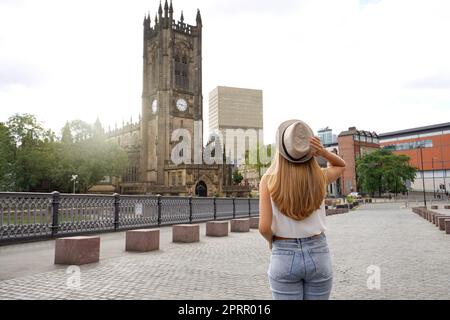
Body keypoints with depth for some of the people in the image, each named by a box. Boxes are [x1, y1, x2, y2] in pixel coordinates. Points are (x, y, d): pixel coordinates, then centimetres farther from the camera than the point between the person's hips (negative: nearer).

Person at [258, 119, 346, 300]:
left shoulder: (269, 180, -13)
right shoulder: (319, 177, -7)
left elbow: (264, 227, -18)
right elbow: (340, 165, 16)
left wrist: (271, 241, 5)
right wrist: (322, 151, -4)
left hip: (284, 257, -2)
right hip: (318, 254, 2)